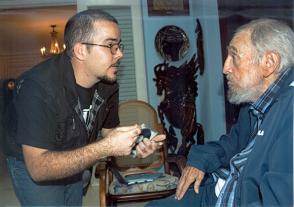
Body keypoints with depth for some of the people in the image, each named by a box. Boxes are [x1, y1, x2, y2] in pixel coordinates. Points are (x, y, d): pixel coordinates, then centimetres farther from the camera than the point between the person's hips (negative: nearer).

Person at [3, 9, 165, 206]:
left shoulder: (108, 83, -14)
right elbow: (38, 167, -36)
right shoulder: (39, 87, -34)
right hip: (32, 166, -6)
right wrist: (105, 148, -41)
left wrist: (134, 145, -23)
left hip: (73, 164, 6)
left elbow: (109, 131, -1)